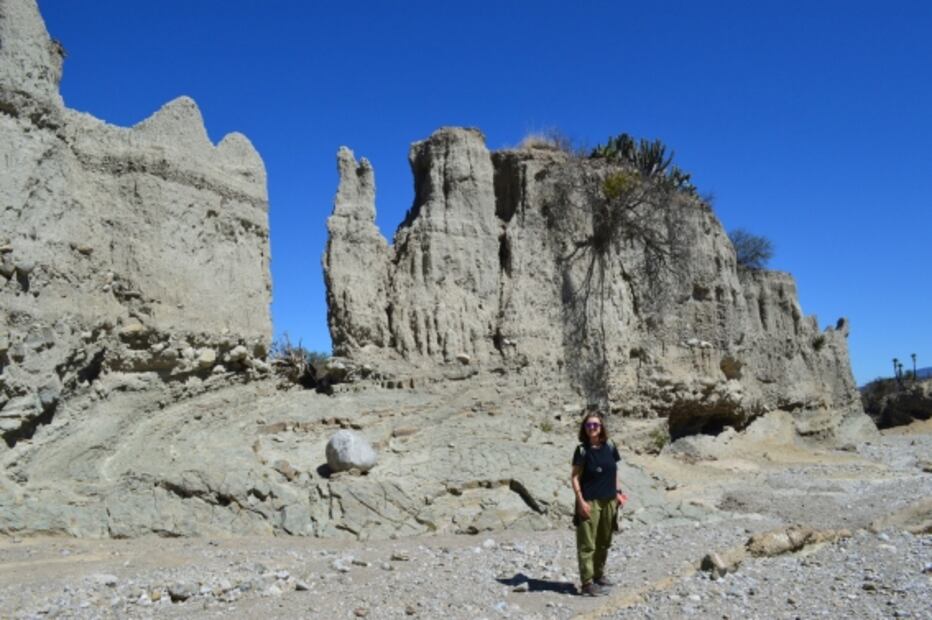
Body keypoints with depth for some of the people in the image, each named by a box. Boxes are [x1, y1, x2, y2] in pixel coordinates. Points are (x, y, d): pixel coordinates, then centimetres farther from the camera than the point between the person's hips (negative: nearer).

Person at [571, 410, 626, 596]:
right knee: (587, 543, -4)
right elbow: (575, 477, -8)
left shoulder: (609, 447, 5)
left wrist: (618, 492, 8)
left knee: (604, 541, 16)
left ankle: (599, 574, 32)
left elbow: (614, 472, 15)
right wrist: (580, 500, -15)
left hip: (609, 501, 5)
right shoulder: (582, 450, -8)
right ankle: (587, 582, 1)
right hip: (589, 502, -5)